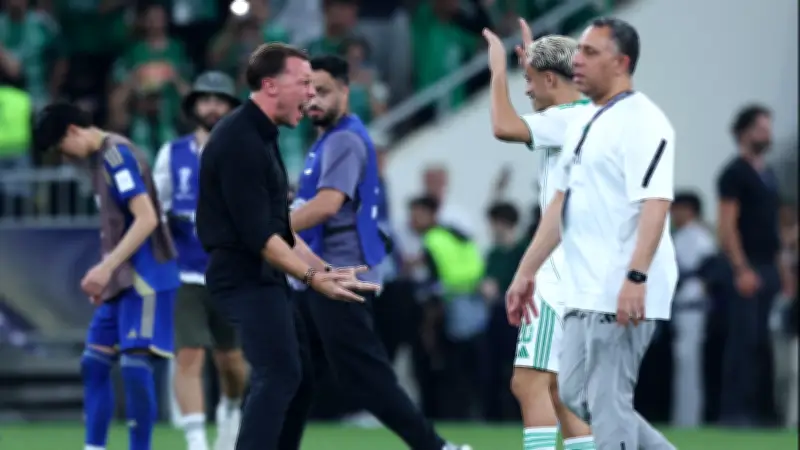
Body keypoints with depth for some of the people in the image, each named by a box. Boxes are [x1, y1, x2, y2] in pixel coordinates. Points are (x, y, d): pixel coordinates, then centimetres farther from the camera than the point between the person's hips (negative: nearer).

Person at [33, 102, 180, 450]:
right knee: (94, 362, 9)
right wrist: (105, 273, 17)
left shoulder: (118, 156, -14)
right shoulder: (100, 158, 14)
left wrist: (107, 266, -25)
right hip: (121, 281, 10)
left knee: (135, 365, -13)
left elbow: (147, 219, -22)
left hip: (145, 278, -10)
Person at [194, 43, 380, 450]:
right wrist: (313, 277, -20)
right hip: (245, 276, -11)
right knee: (279, 374, -15)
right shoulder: (239, 141, -18)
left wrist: (321, 268, 14)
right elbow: (256, 235, -22)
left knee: (277, 375, 15)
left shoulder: (260, 137, 15)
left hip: (258, 276, 11)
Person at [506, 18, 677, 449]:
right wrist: (526, 272, 19)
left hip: (624, 295, -10)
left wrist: (635, 278, -31)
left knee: (607, 404, -7)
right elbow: (561, 204, 22)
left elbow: (654, 204, -21)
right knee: (574, 394, 13)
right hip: (584, 292, 10)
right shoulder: (583, 123, 17)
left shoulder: (642, 122, -12)